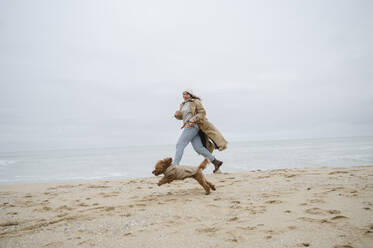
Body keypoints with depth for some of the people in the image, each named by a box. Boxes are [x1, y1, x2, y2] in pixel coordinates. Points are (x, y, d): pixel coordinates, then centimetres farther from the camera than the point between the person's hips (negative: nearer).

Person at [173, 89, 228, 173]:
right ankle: (216, 162, 6)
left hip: (192, 126, -8)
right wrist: (177, 114, 0)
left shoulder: (195, 102, 0)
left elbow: (202, 113, -8)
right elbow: (181, 116, 24)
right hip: (188, 127, 8)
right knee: (198, 148, 0)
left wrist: (192, 120, -20)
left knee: (180, 145, -12)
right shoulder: (183, 104, 21)